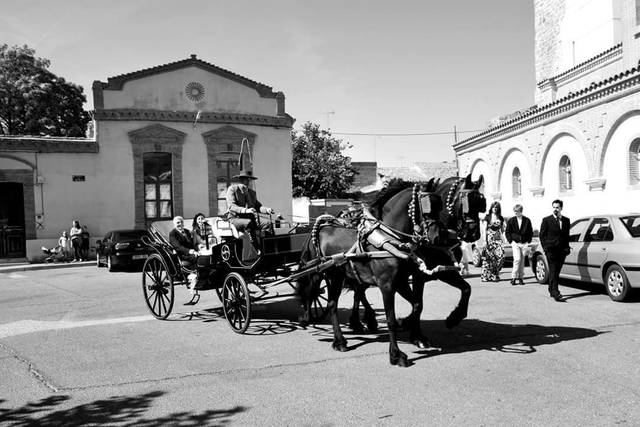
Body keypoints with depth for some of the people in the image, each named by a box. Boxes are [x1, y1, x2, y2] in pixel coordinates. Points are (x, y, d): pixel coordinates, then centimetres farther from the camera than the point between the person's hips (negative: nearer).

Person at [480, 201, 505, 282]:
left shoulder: (500, 218, 12)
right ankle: (486, 276, 5)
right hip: (489, 239, -3)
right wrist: (485, 240, -9)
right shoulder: (487, 217, 2)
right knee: (488, 258, -4)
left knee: (500, 255, -11)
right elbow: (484, 229, -1)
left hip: (498, 239, 3)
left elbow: (502, 229, 19)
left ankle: (495, 275, 0)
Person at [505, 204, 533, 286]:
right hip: (515, 243, -1)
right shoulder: (511, 220, 3)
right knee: (517, 259, -16)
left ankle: (520, 278, 14)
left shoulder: (527, 221, 4)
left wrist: (528, 241, 1)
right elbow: (507, 233, 7)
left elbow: (530, 232, 10)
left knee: (522, 261, 5)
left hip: (524, 244, 1)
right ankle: (513, 277, -11)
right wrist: (511, 241, -3)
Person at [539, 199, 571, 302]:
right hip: (551, 250, -4)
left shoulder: (566, 220, 13)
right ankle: (556, 294, -16)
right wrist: (545, 248, -6)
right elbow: (542, 236, 2)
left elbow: (567, 236, 18)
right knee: (553, 272, -10)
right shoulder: (546, 220, 1)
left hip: (562, 251, 4)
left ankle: (551, 290, 26)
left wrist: (566, 247, 7)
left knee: (556, 272, 11)